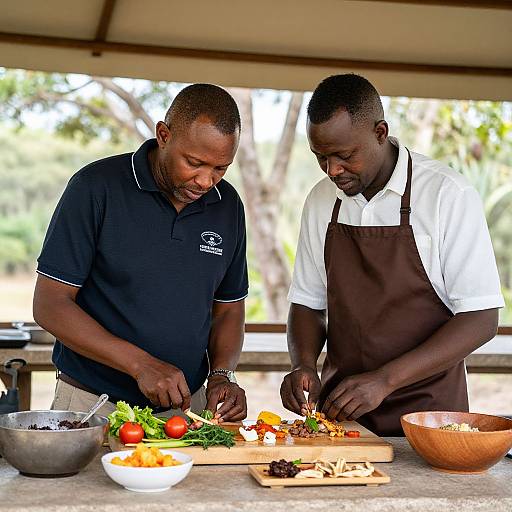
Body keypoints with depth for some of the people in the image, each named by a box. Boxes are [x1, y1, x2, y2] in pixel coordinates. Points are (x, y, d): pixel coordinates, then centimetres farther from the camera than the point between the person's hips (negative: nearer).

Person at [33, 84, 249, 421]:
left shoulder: (228, 205, 5)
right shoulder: (96, 187, -10)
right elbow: (50, 305, -11)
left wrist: (221, 375, -4)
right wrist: (141, 364, -18)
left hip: (186, 406, 4)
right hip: (92, 405, -4)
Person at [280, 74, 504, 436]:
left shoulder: (448, 194, -9)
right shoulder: (322, 201, 7)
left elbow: (481, 320, -11)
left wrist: (384, 380, -19)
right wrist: (304, 364, -7)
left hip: (425, 411, -3)